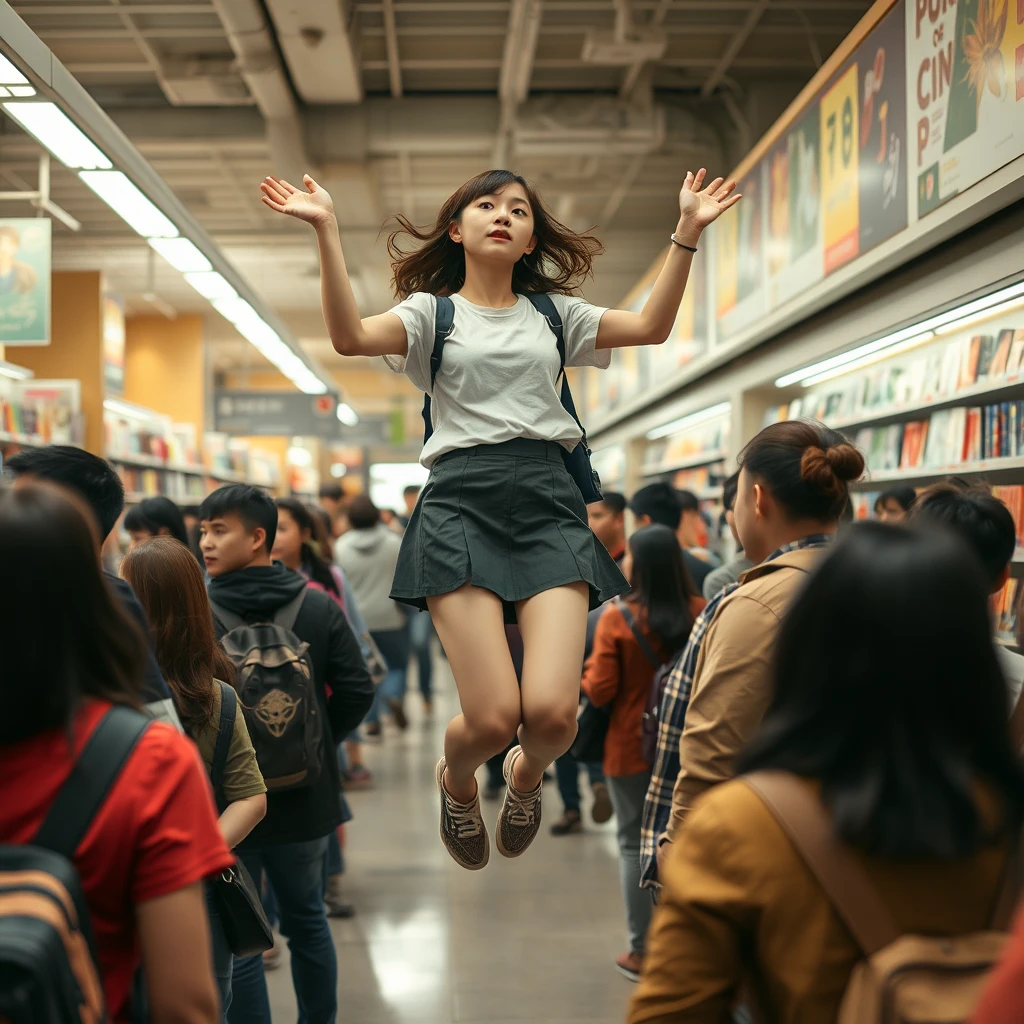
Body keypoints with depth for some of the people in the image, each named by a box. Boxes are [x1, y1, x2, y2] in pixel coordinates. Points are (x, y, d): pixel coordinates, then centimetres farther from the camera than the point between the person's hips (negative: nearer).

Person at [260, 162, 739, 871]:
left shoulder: (553, 313, 21)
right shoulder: (431, 312, 13)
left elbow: (652, 326, 8)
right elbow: (351, 337, -7)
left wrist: (689, 231, 0)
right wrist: (327, 233, -14)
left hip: (548, 500, 2)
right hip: (461, 501, -2)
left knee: (551, 712, -15)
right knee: (492, 717, -13)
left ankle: (527, 774, 25)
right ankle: (456, 780, 26)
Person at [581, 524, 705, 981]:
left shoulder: (617, 617, -16)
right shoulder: (700, 612, -8)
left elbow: (599, 691, -14)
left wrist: (587, 670, 6)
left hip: (631, 747, -3)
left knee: (634, 845, 9)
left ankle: (641, 950, 14)